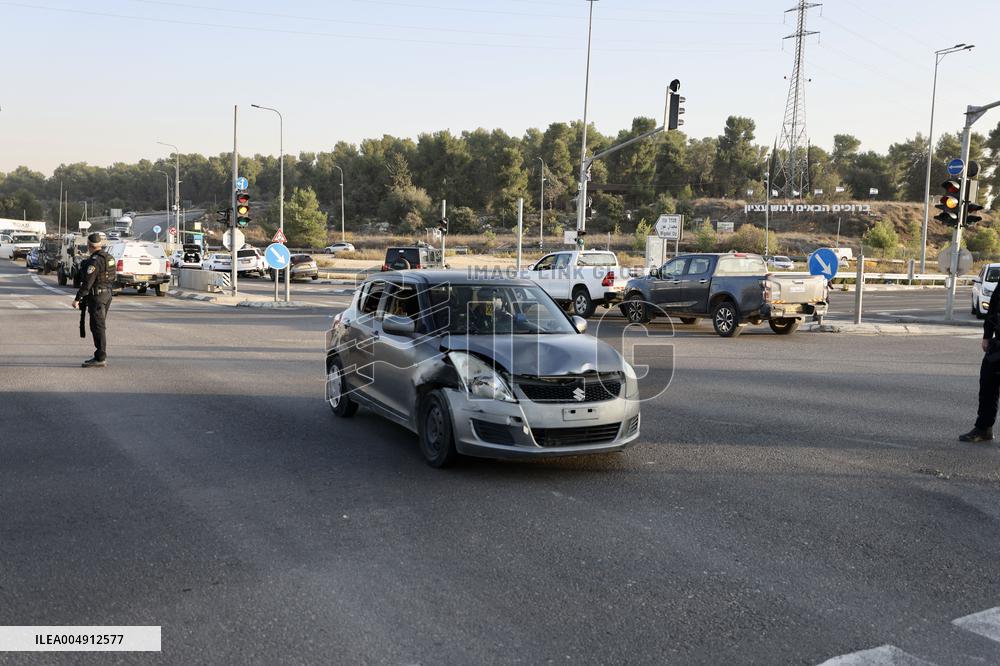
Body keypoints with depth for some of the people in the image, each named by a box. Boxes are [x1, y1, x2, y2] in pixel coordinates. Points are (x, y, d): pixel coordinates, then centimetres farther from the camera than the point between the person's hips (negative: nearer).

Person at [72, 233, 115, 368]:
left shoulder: (94, 260, -18)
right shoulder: (108, 257, 11)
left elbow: (87, 282, -21)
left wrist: (77, 299, -18)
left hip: (97, 296, -9)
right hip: (107, 293, 9)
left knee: (98, 327, -6)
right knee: (101, 326, 15)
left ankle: (100, 359, -5)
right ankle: (102, 356, 20)